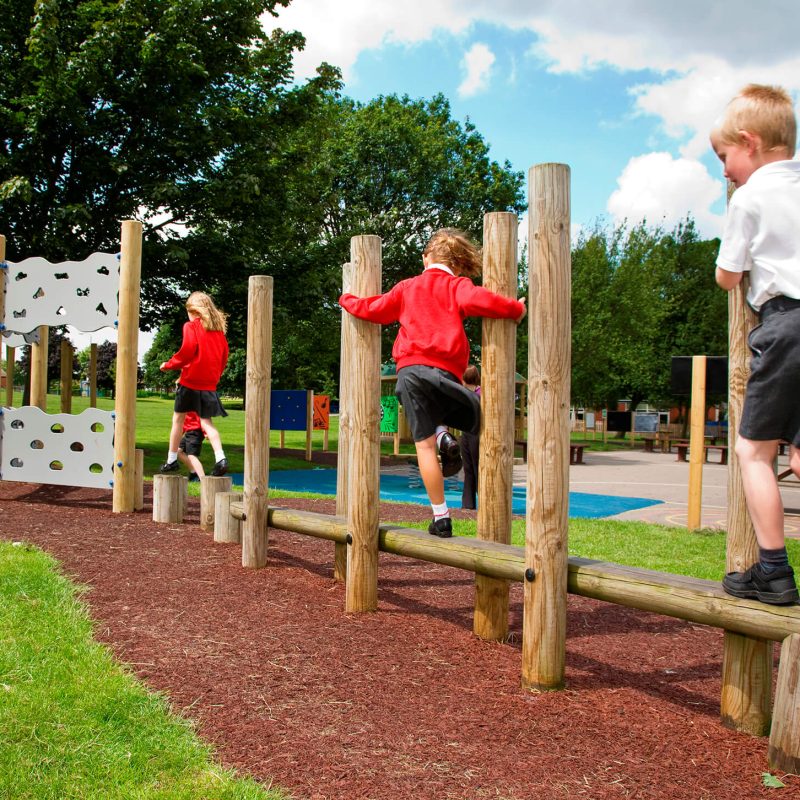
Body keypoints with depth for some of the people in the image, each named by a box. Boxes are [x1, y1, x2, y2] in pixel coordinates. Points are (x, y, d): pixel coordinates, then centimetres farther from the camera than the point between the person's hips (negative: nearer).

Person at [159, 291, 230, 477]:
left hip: (190, 380, -4)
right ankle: (220, 458, -14)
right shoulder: (218, 328, 10)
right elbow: (224, 354, 12)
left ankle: (172, 460, 19)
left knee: (178, 418, 12)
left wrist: (169, 364, -5)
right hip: (209, 383, 4)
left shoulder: (191, 326, -6)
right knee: (206, 422, 6)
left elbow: (188, 349, -18)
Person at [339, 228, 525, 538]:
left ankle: (441, 518, -2)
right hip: (443, 371, -3)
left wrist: (348, 300, 46)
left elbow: (373, 309, 27)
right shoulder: (456, 285, 9)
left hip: (408, 370, 3)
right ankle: (444, 436, -10)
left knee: (424, 444, 1)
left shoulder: (407, 287, 20)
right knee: (479, 417, 20)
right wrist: (515, 309, 0)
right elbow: (477, 300, -12)